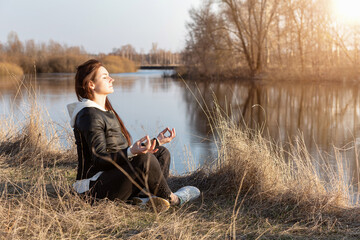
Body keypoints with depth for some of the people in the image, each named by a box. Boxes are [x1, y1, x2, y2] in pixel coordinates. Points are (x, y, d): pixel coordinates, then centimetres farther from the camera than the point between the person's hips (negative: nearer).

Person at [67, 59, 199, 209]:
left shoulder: (107, 112, 16)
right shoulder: (89, 115, -15)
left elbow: (124, 149, 17)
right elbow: (100, 158, -24)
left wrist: (156, 141, 13)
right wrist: (131, 152, -40)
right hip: (95, 186, -10)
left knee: (161, 153, 6)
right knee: (145, 159, -30)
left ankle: (154, 198, -17)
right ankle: (171, 199, -7)